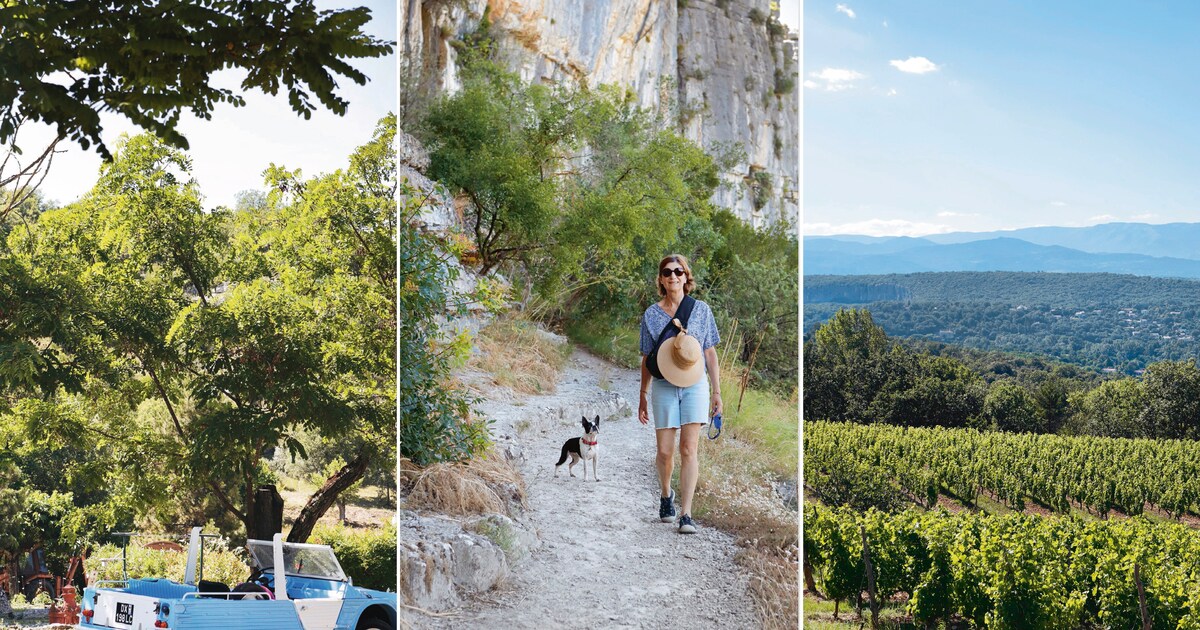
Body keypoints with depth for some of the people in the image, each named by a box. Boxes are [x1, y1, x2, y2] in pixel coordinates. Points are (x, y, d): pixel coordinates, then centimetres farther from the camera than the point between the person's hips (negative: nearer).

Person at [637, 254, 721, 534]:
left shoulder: (701, 310, 4)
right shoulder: (651, 314, 5)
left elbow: (710, 353, 8)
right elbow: (647, 359, 11)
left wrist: (716, 391, 5)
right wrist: (643, 395, 12)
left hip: (695, 385, -1)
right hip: (663, 386, 1)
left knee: (689, 449, -9)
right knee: (665, 451, 3)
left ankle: (685, 514, -9)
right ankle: (665, 494, 33)